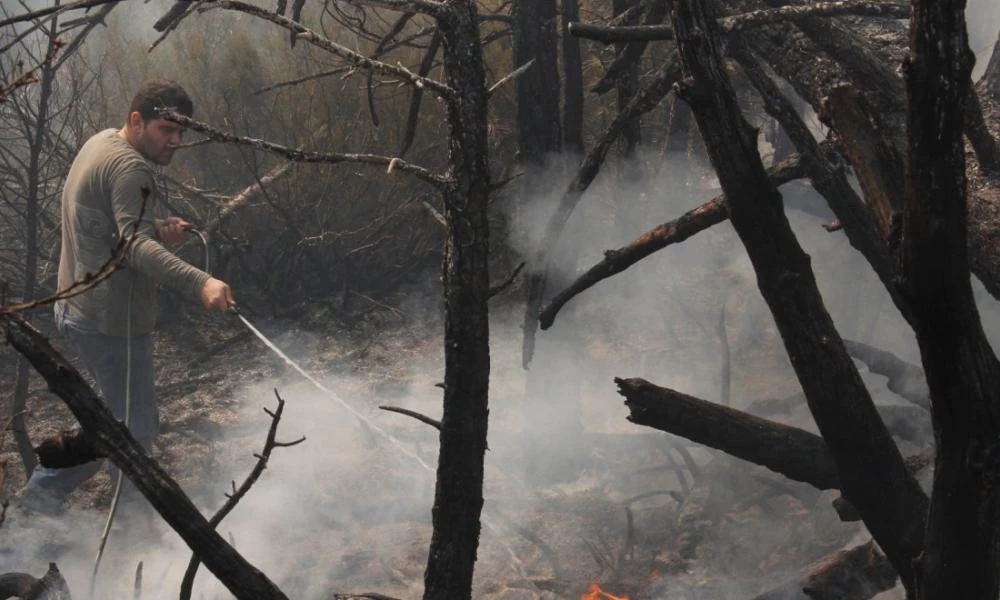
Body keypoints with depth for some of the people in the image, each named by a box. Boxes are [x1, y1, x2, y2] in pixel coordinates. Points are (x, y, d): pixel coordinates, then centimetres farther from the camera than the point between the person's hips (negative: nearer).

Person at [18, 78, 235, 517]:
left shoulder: (101, 144, 12)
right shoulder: (129, 167, -21)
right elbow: (137, 247, -36)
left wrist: (158, 231, -2)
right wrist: (199, 284, -50)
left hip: (81, 312, 10)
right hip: (111, 321, -10)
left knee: (120, 419, 23)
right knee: (134, 430, -2)